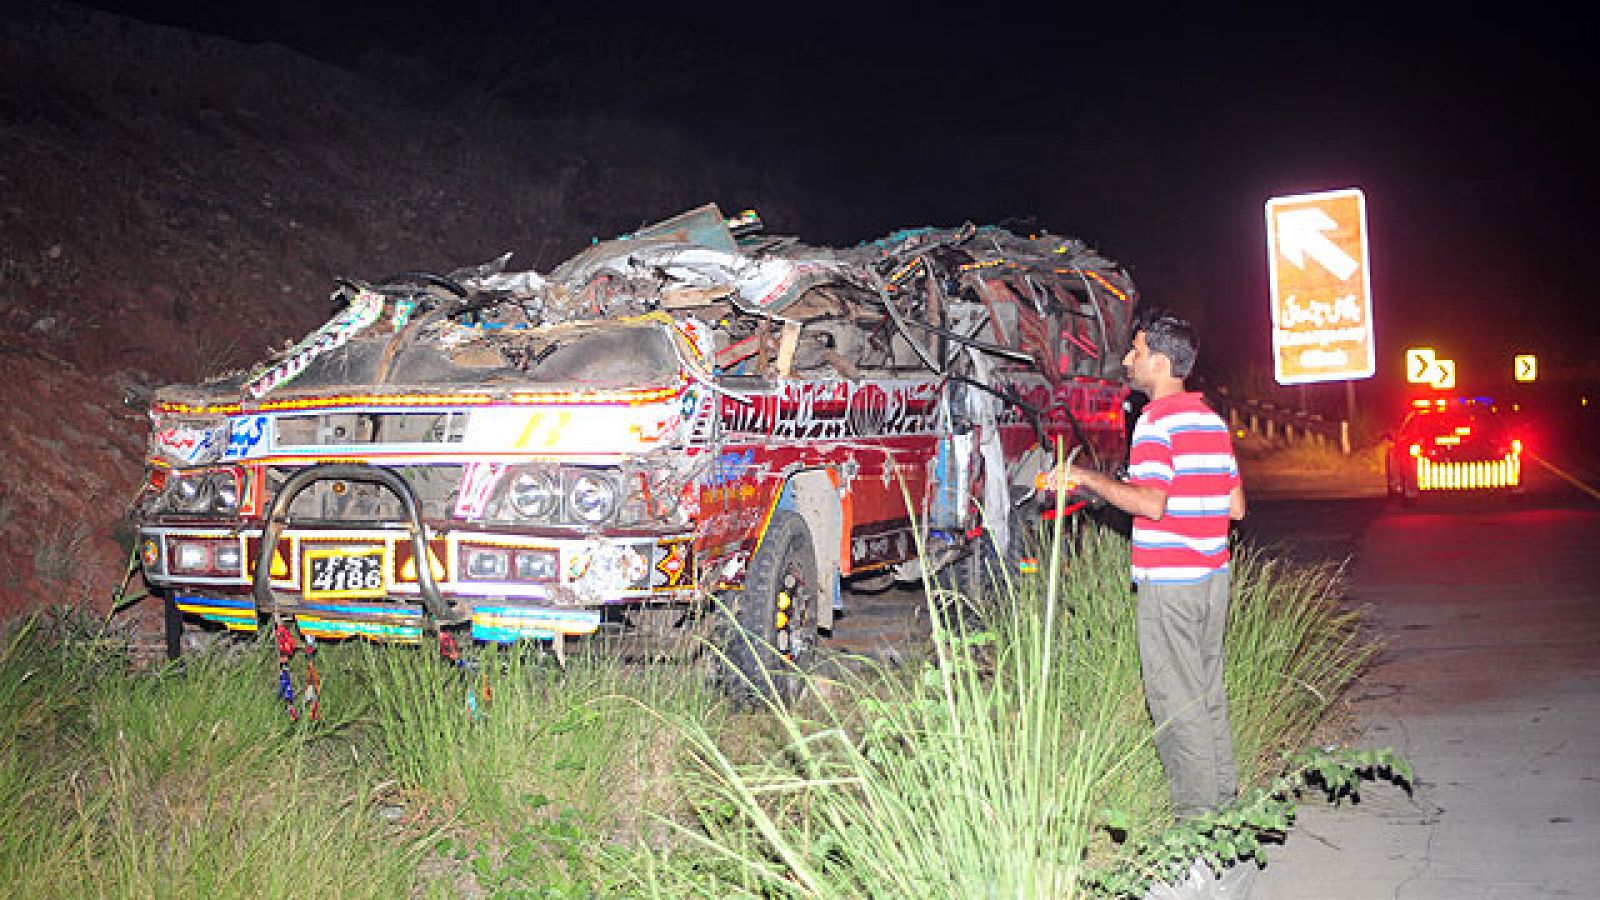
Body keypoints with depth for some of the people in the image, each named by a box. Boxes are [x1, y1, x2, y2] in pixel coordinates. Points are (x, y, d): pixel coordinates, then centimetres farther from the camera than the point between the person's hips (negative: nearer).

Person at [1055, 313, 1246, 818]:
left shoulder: (1157, 421, -13)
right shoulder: (1213, 420, 12)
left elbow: (1150, 503, -24)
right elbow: (1235, 507, 13)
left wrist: (1087, 479, -14)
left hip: (1168, 581, -8)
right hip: (1213, 576, 8)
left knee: (1175, 698, -1)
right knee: (1208, 690, 17)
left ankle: (1196, 811, 3)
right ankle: (1224, 792, 25)